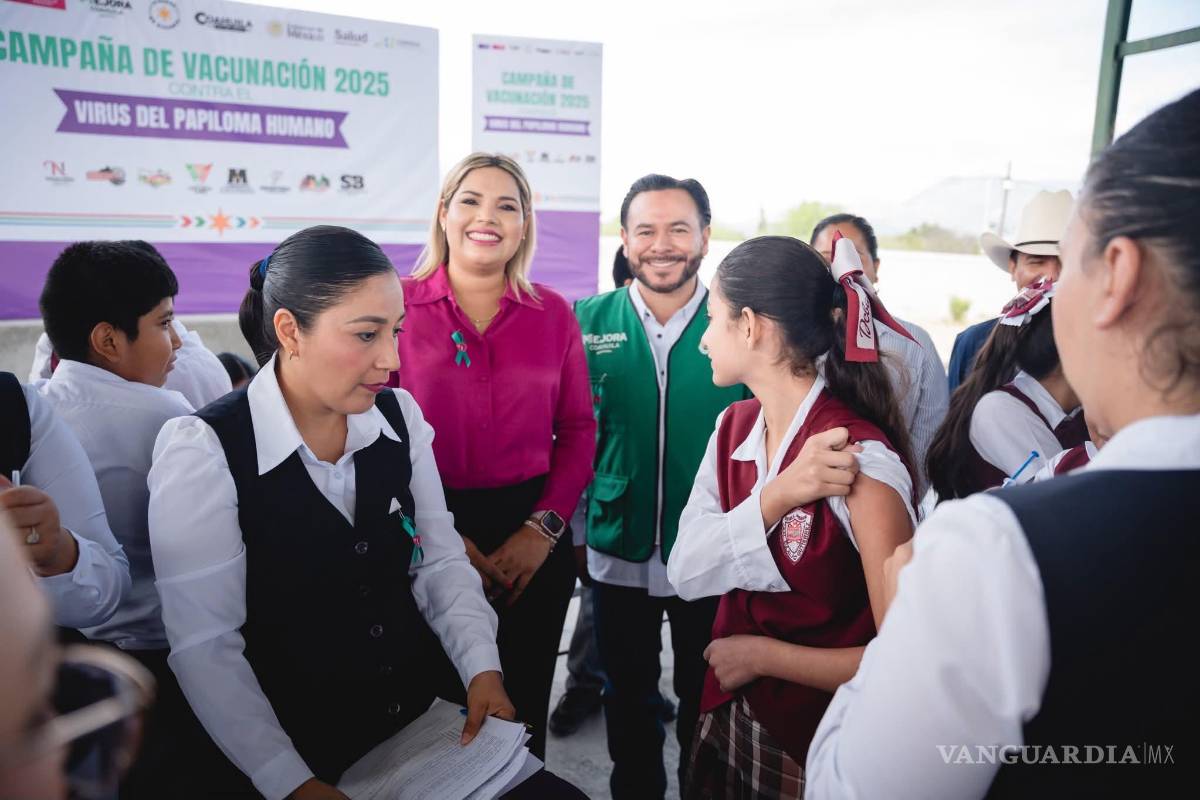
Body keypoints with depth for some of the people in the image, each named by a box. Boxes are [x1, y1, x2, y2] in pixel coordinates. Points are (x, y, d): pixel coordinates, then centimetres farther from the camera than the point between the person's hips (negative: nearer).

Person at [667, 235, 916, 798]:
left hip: (817, 747, -6)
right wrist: (775, 497, -27)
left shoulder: (860, 459, -26)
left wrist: (762, 655, -16)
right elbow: (684, 574, -12)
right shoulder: (733, 427, -4)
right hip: (728, 715, 6)